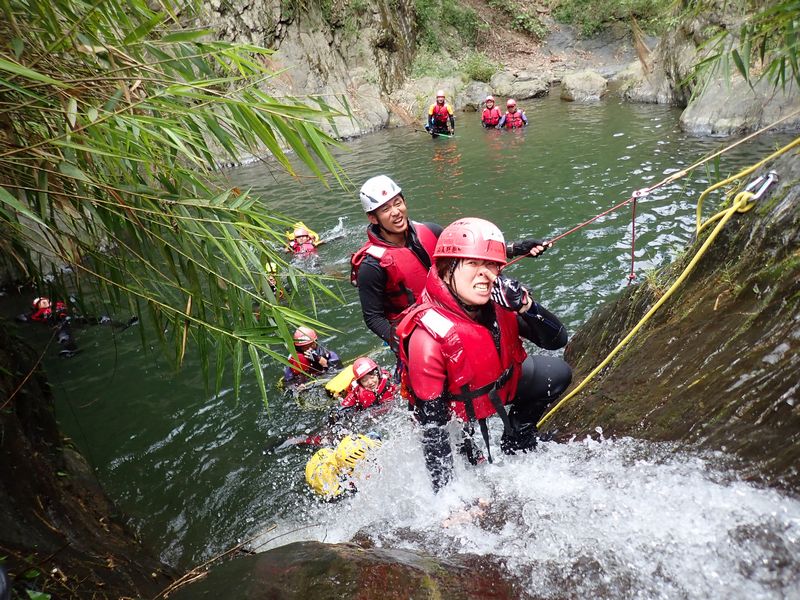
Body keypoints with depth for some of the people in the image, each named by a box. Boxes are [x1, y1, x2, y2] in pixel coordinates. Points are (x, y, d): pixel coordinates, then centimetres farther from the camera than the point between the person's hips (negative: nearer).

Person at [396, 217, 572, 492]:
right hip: (459, 409, -5)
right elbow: (431, 423, -32)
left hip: (503, 382, 6)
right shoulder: (428, 334, -37)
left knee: (559, 374, 10)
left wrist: (526, 306, -34)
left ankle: (515, 446, 27)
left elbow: (557, 340, -14)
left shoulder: (498, 301, -21)